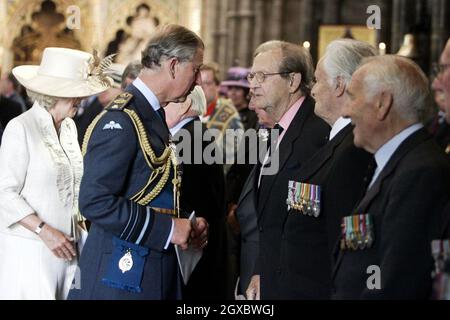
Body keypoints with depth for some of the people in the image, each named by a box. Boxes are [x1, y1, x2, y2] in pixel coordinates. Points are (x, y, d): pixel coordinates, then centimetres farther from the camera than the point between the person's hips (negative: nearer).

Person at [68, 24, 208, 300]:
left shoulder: (155, 117, 12)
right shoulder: (121, 121, -16)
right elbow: (95, 202, -23)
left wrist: (185, 225, 6)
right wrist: (166, 228, -19)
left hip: (158, 271, 9)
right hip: (123, 274, -9)